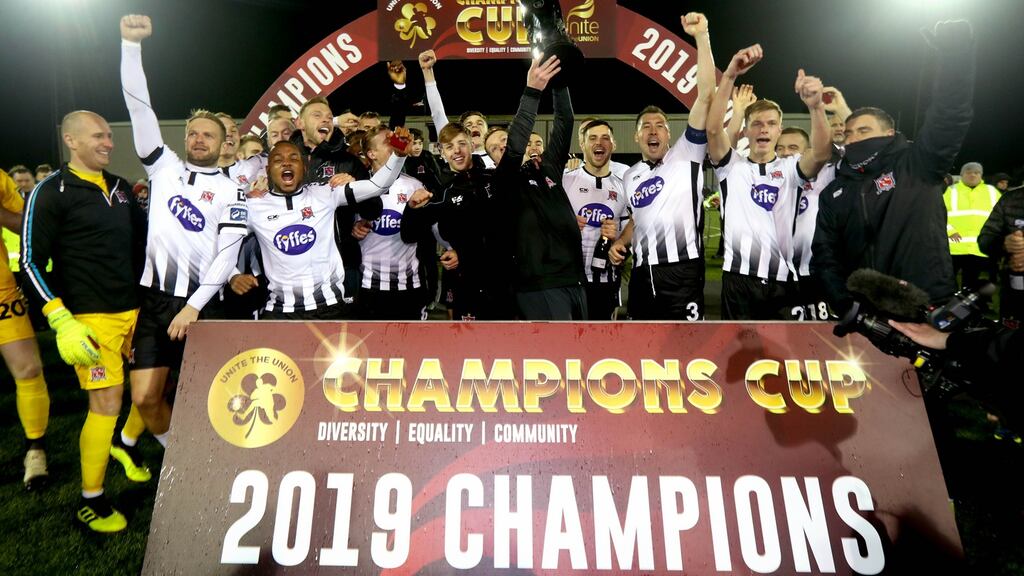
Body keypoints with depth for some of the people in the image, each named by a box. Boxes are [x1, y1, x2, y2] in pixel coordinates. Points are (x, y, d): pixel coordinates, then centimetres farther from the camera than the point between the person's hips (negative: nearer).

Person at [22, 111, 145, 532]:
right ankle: (90, 502, 9)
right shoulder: (51, 192, -7)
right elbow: (32, 262, -11)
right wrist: (62, 321, -18)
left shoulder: (120, 188, 12)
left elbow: (143, 238, 21)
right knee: (106, 401, -6)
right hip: (91, 318, -6)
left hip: (135, 309, 6)